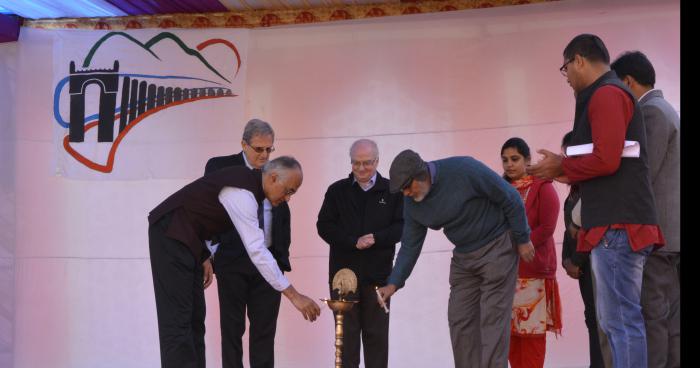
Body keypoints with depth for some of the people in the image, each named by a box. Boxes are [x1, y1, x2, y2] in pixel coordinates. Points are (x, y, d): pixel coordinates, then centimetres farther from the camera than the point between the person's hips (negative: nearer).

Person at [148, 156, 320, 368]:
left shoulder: (250, 182, 4)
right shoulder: (242, 193, -25)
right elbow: (257, 251, -30)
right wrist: (293, 295, -29)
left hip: (187, 238, 10)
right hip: (171, 235, -10)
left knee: (194, 316, 7)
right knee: (178, 317, -12)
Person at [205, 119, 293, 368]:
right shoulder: (219, 167, -1)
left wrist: (282, 256, 7)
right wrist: (211, 255, -6)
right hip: (232, 261, -3)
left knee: (264, 329, 4)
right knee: (232, 328, 4)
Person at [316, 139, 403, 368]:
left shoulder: (392, 191, 5)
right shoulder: (337, 190, 7)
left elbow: (402, 226, 0)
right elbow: (324, 226, 0)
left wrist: (376, 238, -16)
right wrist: (353, 242, -14)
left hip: (378, 274, 0)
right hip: (343, 272, 0)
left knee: (376, 333, 7)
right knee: (346, 333, 4)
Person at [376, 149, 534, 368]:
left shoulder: (464, 170, -25)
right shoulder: (412, 203, -5)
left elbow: (510, 198, -16)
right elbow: (410, 245, 3)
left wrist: (522, 239, -9)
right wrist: (394, 283, -6)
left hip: (497, 247, -6)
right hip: (463, 256, 6)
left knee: (493, 318, -8)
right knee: (459, 319, 3)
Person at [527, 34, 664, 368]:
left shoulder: (606, 94, -9)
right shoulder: (608, 95, 22)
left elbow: (606, 160, -20)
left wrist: (562, 167, -5)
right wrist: (569, 173, 12)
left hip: (618, 225, -10)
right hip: (616, 222, 10)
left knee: (621, 320, -8)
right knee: (615, 319, 13)